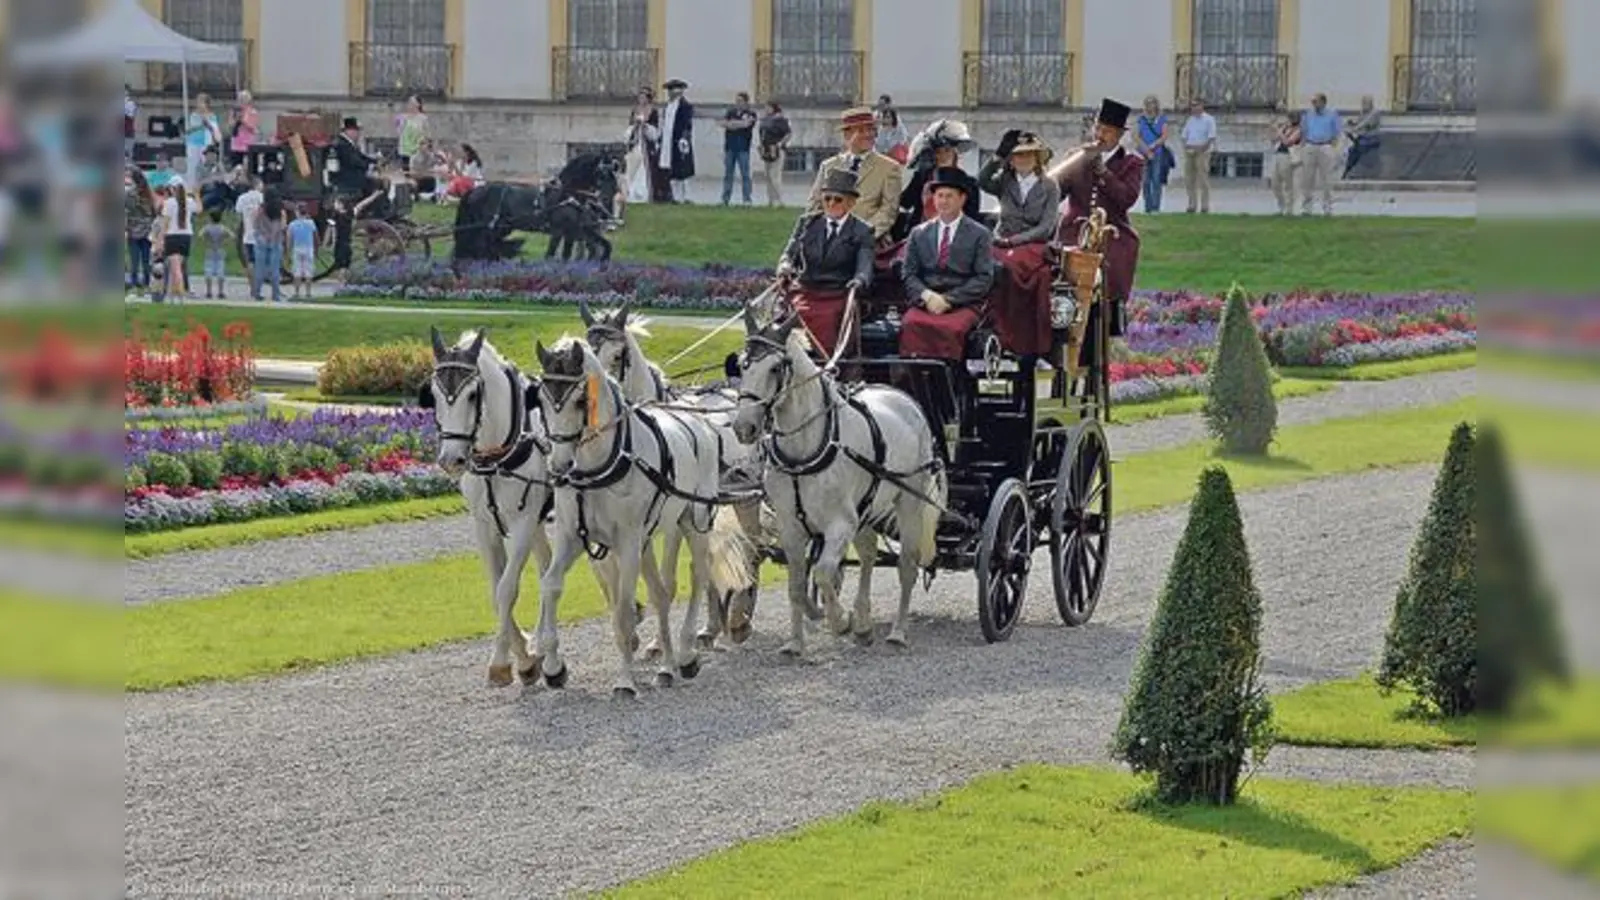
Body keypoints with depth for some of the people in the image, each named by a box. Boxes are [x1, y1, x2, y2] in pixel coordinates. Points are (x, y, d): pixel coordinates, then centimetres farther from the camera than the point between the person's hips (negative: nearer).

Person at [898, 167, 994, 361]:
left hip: (963, 304, -2)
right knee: (910, 324, -32)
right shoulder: (919, 234, 17)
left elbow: (984, 279, 1)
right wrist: (927, 296, -8)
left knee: (952, 328, -36)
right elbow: (909, 274, 13)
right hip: (925, 304, 2)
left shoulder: (979, 234, 8)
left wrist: (948, 299, -9)